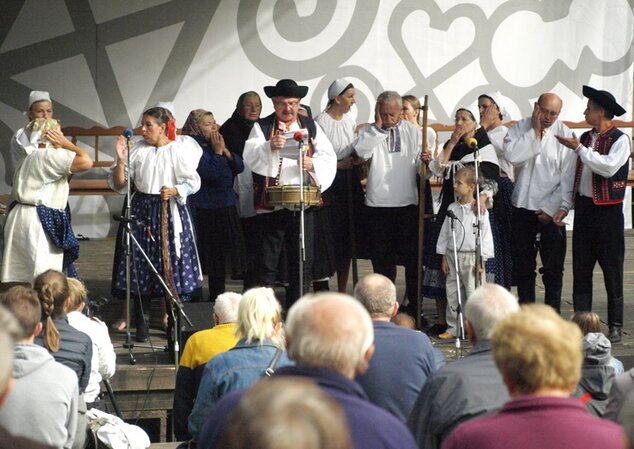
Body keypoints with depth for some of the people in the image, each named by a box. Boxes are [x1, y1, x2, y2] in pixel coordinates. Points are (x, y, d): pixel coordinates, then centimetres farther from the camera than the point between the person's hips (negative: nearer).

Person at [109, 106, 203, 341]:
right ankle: (141, 324, 11)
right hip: (142, 210, 2)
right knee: (141, 267, 2)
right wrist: (121, 160, -10)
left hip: (171, 211, -2)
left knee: (172, 267, 1)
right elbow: (119, 186, 4)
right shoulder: (138, 150, 3)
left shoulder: (180, 149, -1)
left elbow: (193, 182, -1)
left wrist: (175, 190, -18)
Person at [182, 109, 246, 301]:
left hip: (225, 208, 8)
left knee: (220, 255, 14)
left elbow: (239, 167, 7)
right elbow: (210, 173, -22)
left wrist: (225, 150, -5)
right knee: (205, 255, -4)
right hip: (204, 210, -8)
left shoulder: (216, 144, 11)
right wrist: (218, 152, -13)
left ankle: (217, 296, 23)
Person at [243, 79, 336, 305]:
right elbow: (250, 157, -14)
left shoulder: (311, 127, 11)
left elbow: (329, 158, 5)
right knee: (267, 262, 1)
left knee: (303, 262, 7)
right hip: (271, 204, -3)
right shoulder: (262, 127, 2)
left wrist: (313, 164, -16)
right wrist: (269, 146, -33)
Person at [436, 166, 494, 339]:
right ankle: (453, 328, 18)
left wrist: (481, 260, -8)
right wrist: (444, 257, 9)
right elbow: (445, 233, 11)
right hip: (453, 255, 5)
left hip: (471, 257, -5)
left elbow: (486, 236, -6)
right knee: (452, 293, 9)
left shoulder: (479, 211, -8)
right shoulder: (452, 209, 6)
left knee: (473, 293, -2)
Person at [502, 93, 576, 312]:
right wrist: (534, 132, -13)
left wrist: (562, 207, -10)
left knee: (553, 267, 0)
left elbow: (568, 174, -5)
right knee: (522, 265, 10)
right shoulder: (520, 128, 3)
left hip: (552, 210, -2)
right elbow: (511, 155, -16)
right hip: (523, 206, 3)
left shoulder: (564, 134, -4)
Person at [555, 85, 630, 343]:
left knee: (612, 269, 0)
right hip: (584, 208, 6)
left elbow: (609, 166, -24)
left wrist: (579, 149, -20)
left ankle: (615, 326, 7)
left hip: (608, 210, -6)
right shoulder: (585, 138, 12)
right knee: (581, 268, 7)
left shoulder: (620, 140, -9)